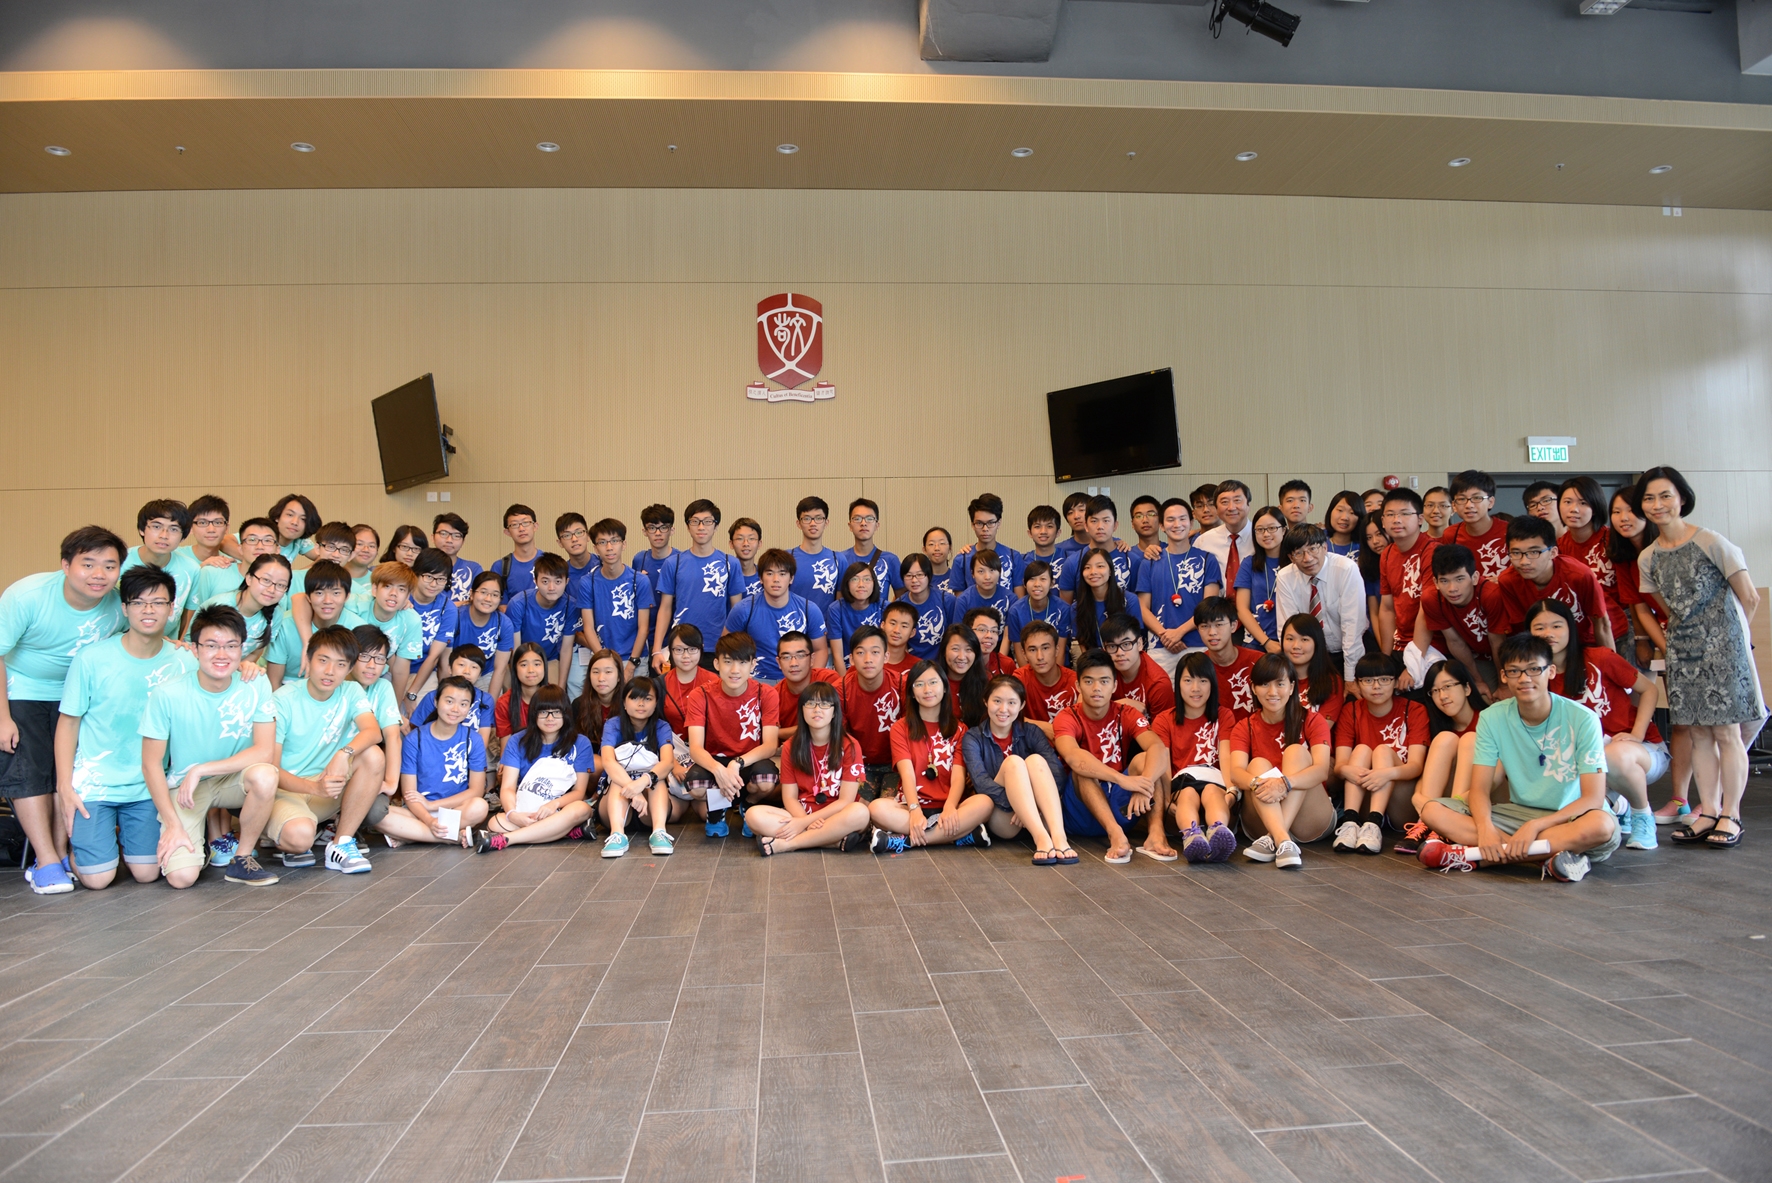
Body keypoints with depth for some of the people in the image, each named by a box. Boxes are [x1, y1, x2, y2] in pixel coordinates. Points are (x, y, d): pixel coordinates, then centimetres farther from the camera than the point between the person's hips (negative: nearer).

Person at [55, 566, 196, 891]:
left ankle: (119, 838, 30)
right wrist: (65, 786, -7)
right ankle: (62, 841, 27)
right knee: (97, 878, -6)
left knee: (147, 873, -3)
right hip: (92, 782, -2)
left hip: (147, 786, 2)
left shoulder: (184, 663, -4)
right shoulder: (92, 657, -9)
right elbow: (69, 721, -3)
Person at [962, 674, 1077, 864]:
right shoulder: (973, 738, 2)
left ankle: (1058, 836, -43)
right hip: (1000, 817, -2)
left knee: (1036, 760, -23)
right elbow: (980, 782, -16)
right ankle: (1041, 838, -46)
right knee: (1013, 762, -25)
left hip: (1035, 816, 2)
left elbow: (1056, 769, -12)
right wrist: (1014, 802, -33)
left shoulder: (1031, 732, 6)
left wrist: (1023, 805, -29)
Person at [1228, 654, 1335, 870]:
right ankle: (1284, 841, -48)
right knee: (1258, 764, -23)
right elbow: (1236, 772, -14)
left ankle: (1273, 840, -39)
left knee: (1296, 751, -21)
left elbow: (1322, 770, -18)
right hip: (1262, 820, 1)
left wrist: (1285, 783, -38)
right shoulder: (1244, 728, 6)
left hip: (1309, 820, -1)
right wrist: (1257, 783, -38)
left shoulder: (1311, 721, 1)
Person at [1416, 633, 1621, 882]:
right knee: (1433, 810, -20)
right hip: (1517, 813, 3)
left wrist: (1535, 826, -29)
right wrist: (1485, 829, -29)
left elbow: (1593, 798, -17)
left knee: (1603, 825, -39)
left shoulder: (1582, 719, -12)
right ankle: (1550, 858, -26)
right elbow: (1479, 789, -7)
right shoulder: (1492, 718, -4)